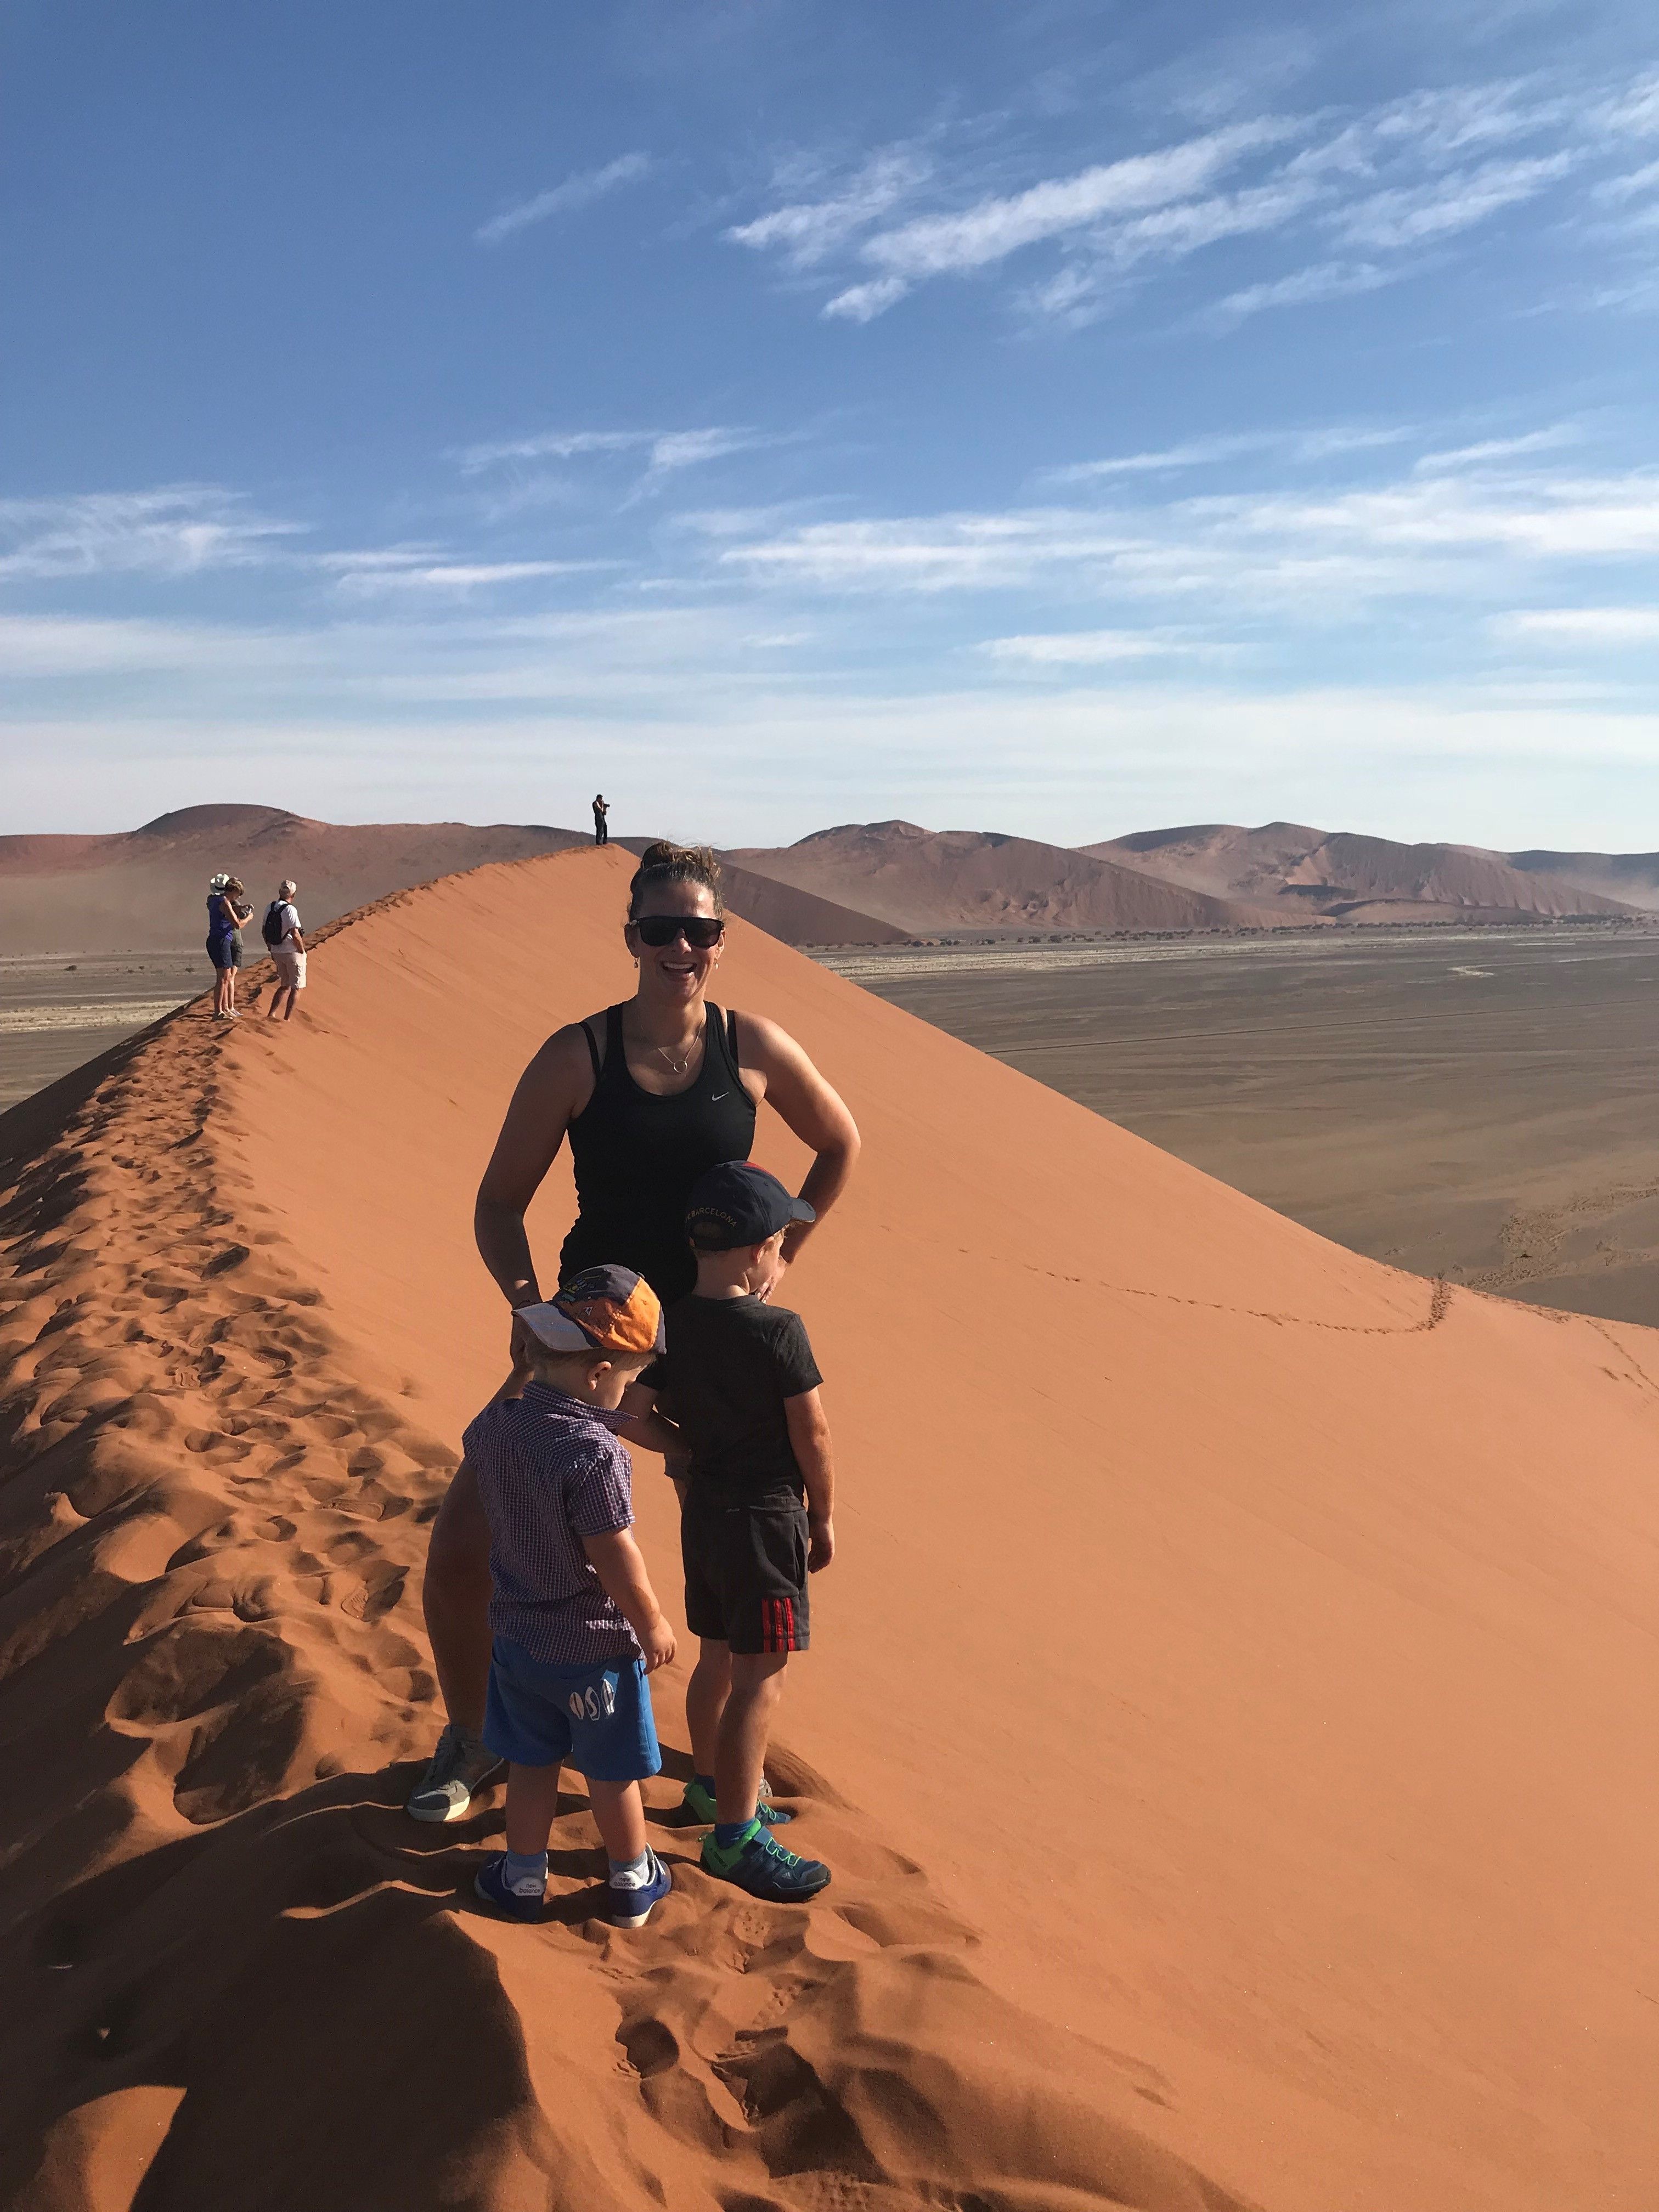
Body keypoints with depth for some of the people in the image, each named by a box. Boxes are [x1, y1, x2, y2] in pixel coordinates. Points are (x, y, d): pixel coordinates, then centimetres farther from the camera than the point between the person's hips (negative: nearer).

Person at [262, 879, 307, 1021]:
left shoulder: (270, 908, 5)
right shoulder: (290, 910, -18)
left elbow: (264, 932, 12)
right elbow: (295, 935, -23)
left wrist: (272, 951, 21)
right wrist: (303, 951, -9)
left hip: (277, 953, 7)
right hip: (292, 953, -7)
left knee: (285, 986, 19)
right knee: (296, 988, 4)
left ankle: (272, 1014, 10)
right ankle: (287, 1019, 1)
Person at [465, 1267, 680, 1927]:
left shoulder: (492, 1423, -10)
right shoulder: (594, 1452, -30)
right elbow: (617, 1561, -24)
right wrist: (653, 1626, -10)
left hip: (517, 1637, 5)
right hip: (595, 1648, -5)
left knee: (531, 1763, 23)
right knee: (612, 1772, 15)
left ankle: (524, 1879, 37)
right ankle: (632, 1884, 33)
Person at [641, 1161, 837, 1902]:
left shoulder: (668, 1325, -1)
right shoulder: (779, 1330, -19)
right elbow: (812, 1435, -13)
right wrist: (824, 1516, 0)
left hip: (703, 1508, 7)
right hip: (767, 1515, -7)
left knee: (717, 1657, 22)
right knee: (762, 1674, 0)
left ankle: (711, 1784, 38)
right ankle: (734, 1835, 4)